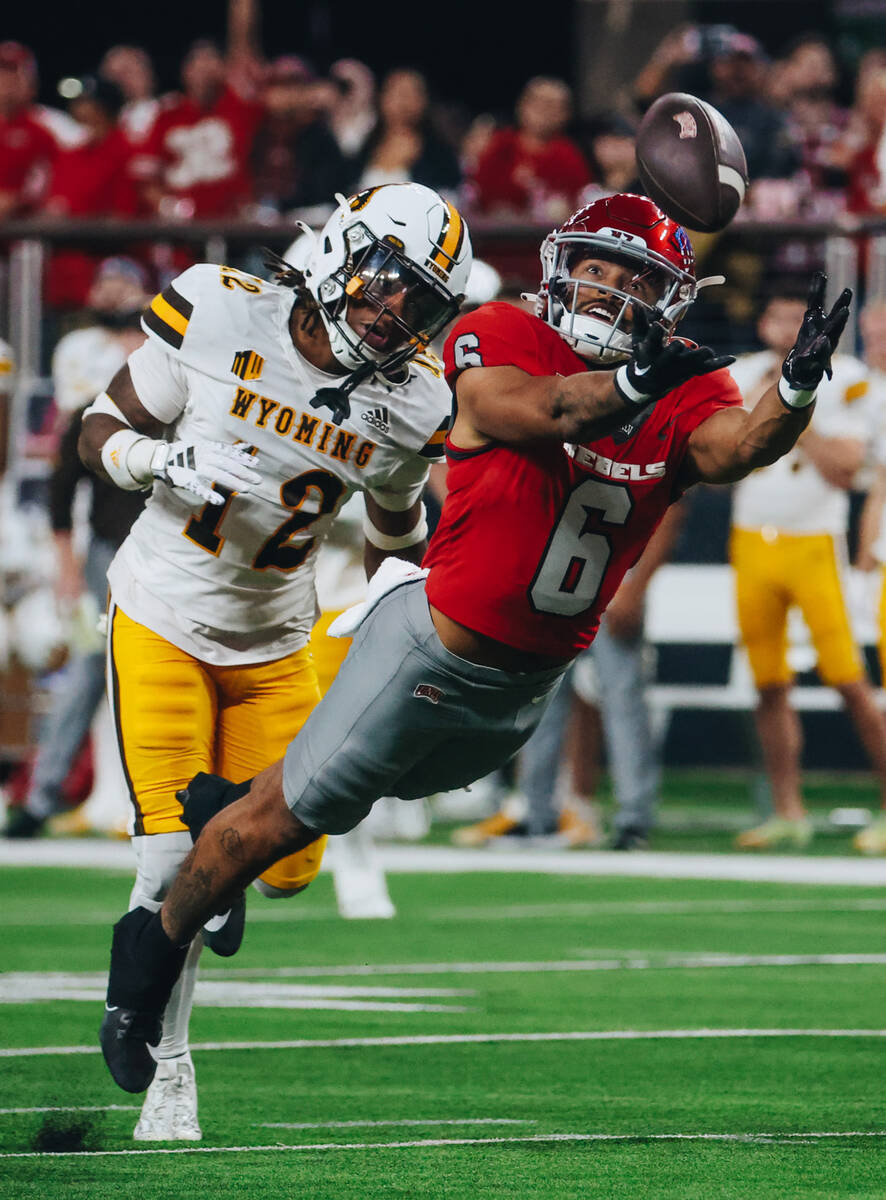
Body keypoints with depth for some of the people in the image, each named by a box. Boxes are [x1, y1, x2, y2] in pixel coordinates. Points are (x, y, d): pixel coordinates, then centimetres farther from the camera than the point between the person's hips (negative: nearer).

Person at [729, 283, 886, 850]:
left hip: (814, 544, -4)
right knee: (770, 686, 4)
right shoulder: (743, 377, 8)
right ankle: (789, 813, 10)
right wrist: (757, 407, -7)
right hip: (752, 543, 4)